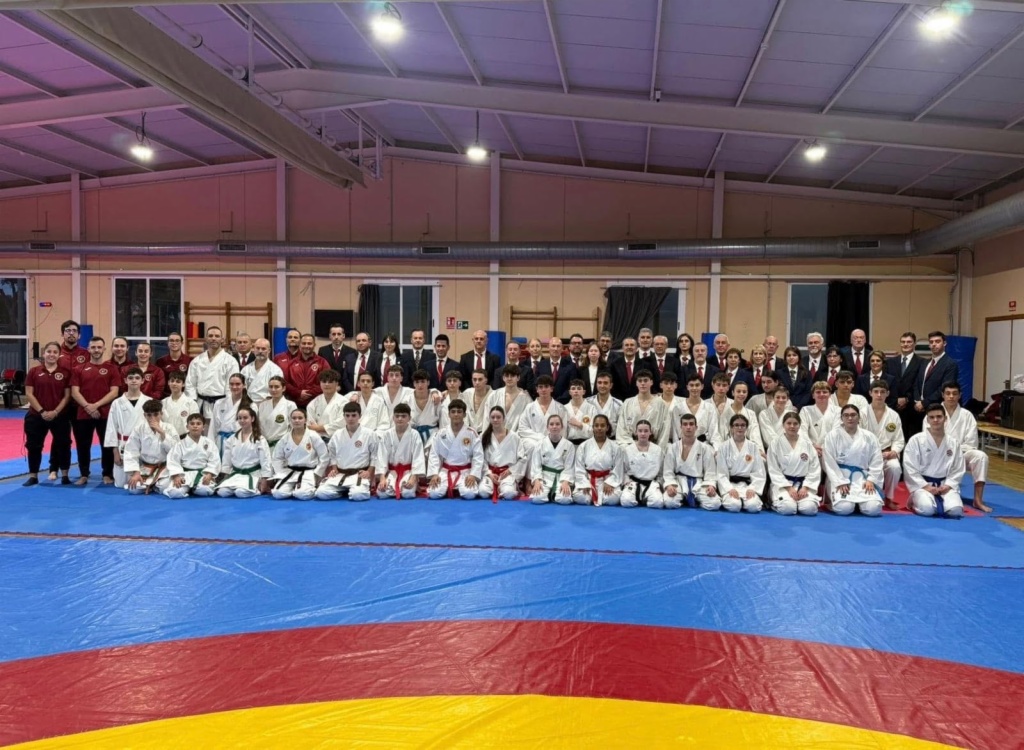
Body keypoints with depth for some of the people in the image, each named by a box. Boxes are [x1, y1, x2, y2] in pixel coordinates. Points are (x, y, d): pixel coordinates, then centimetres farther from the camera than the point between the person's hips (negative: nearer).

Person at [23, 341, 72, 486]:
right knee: (33, 445, 6)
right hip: (36, 416, 1)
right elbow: (29, 394, -2)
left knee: (63, 445, 3)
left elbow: (67, 395, -2)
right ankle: (33, 476, 18)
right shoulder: (34, 371, 0)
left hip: (60, 416, -1)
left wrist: (55, 412, -11)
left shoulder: (65, 372, -1)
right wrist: (41, 411, -11)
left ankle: (64, 475, 15)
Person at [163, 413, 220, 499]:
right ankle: (187, 488, 8)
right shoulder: (180, 444, 2)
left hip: (203, 473, 1)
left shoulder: (209, 443, 4)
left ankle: (194, 489, 6)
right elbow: (173, 461, -5)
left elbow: (214, 461, -1)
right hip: (185, 474, -1)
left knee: (204, 491, -30)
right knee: (175, 493, -28)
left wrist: (209, 474, -17)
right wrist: (177, 476, -20)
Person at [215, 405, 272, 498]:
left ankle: (256, 490, -1)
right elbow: (226, 460, 12)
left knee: (241, 492, -31)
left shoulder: (260, 439, -5)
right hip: (235, 474, 4)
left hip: (253, 475, -4)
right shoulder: (232, 439, 8)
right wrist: (225, 478, 7)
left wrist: (264, 482, -9)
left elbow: (265, 461, -6)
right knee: (222, 492, -23)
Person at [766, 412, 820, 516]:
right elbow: (774, 470, -4)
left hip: (803, 483, 2)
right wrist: (789, 488, -14)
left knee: (809, 508, -25)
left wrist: (805, 487, -9)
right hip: (783, 483, -2)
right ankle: (777, 502, 7)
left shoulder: (807, 443, 5)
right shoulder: (775, 444, -1)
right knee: (787, 508, -29)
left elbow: (815, 469, 3)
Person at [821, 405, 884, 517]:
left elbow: (876, 462, 7)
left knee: (873, 509, -19)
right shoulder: (832, 436, -2)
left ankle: (857, 502, 14)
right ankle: (835, 499, 11)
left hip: (862, 479, 3)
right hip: (839, 478, -3)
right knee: (844, 508, -25)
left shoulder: (869, 437, 7)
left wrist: (871, 480, -7)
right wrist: (840, 482, -14)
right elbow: (829, 463, -6)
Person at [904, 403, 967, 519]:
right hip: (922, 484, -3)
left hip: (945, 484, 3)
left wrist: (948, 485, -9)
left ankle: (939, 501, 11)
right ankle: (915, 499, 6)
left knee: (955, 510, -24)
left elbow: (958, 470, 8)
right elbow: (910, 469, -8)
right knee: (927, 509, -31)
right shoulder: (916, 440, -5)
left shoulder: (953, 443, 7)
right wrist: (925, 486, -16)